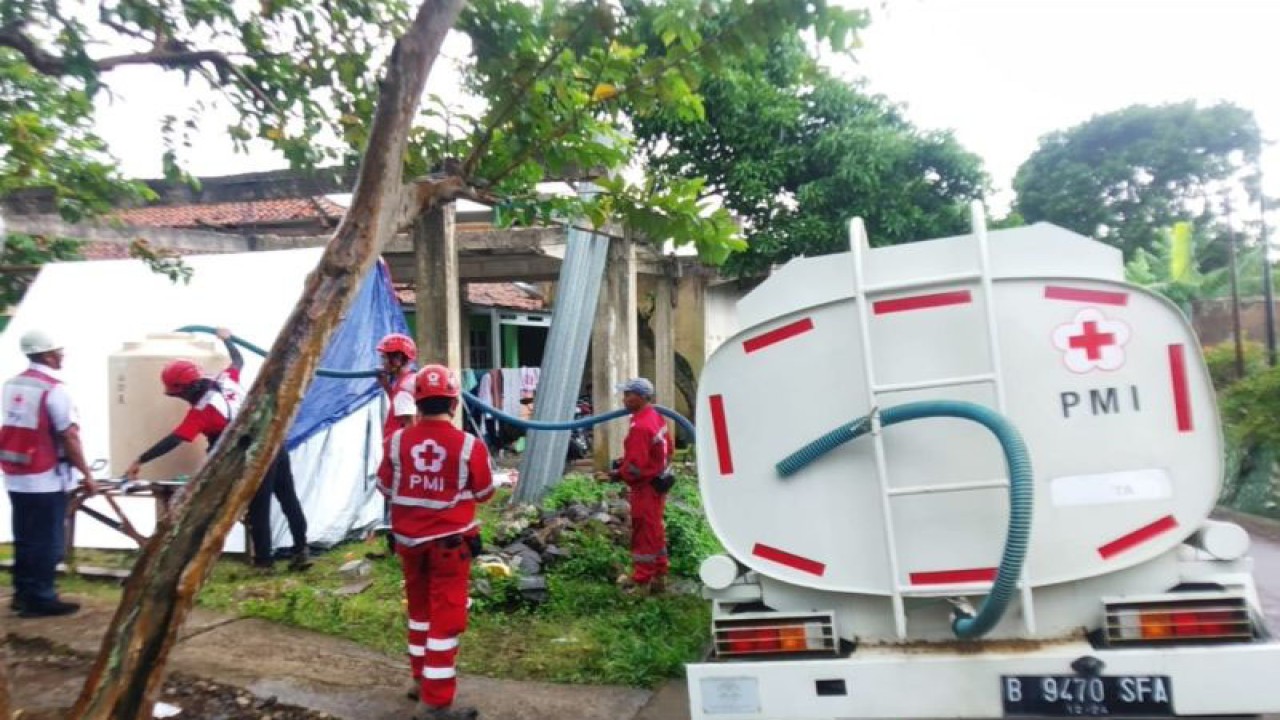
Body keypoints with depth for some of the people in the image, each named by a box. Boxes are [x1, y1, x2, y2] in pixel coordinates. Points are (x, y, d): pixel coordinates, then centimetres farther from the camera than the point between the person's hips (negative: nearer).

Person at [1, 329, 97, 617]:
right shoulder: (53, 389, -17)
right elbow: (69, 436, -18)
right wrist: (86, 473, -10)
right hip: (46, 479, -8)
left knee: (25, 539, 17)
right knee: (47, 541, 2)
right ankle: (41, 598, 8)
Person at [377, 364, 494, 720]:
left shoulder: (396, 441, -8)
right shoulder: (470, 445, -17)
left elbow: (385, 488, 6)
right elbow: (484, 493, -4)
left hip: (408, 539, 4)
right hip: (450, 540, -4)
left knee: (420, 609, 22)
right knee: (446, 617, 3)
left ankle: (422, 679, 37)